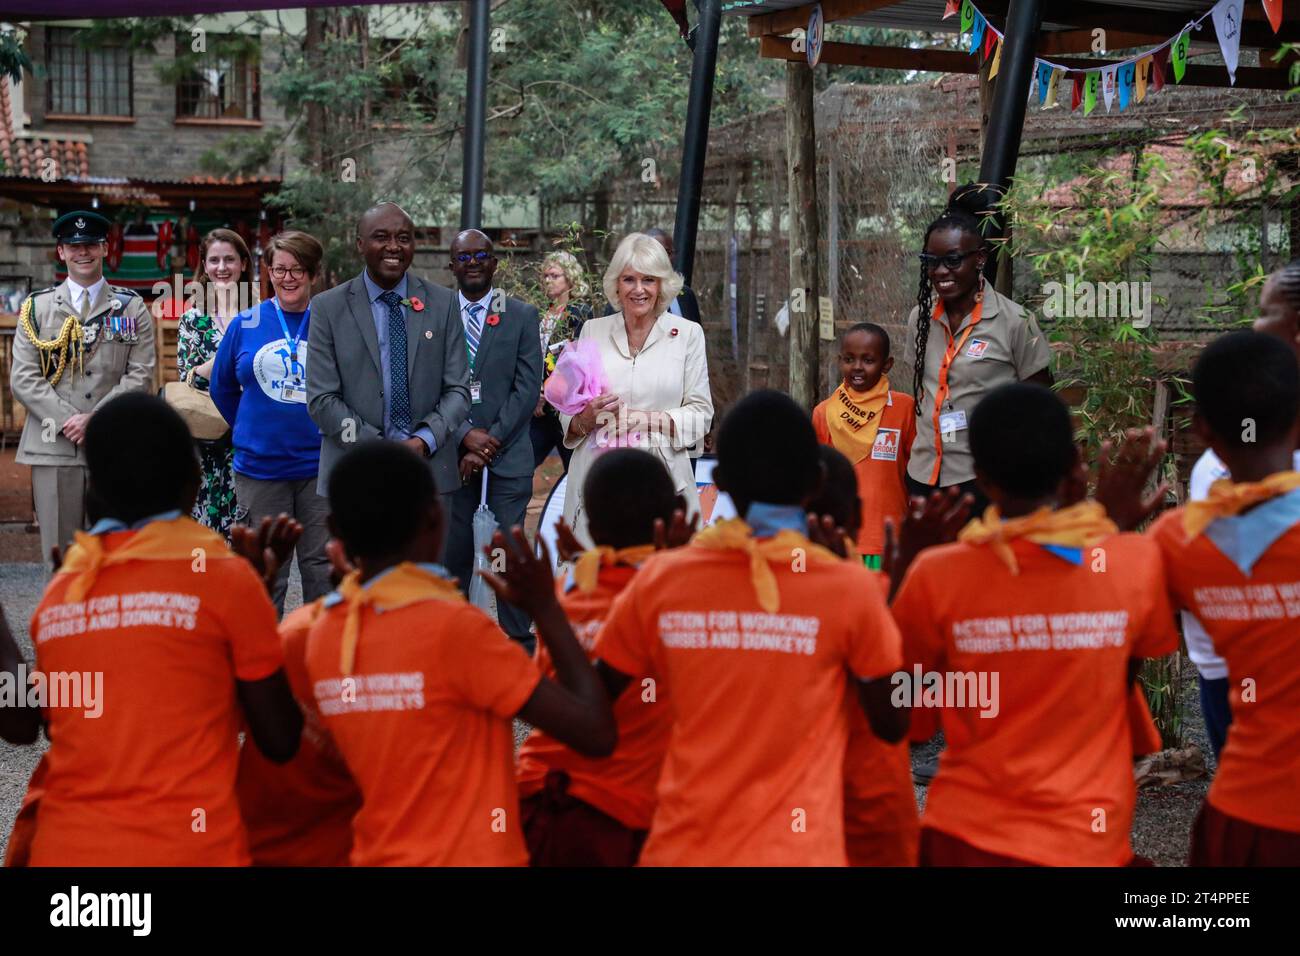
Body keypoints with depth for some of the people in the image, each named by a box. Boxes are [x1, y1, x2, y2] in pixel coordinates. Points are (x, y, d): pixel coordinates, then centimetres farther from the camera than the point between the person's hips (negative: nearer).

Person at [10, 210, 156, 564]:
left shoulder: (132, 307, 9)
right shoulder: (36, 307, 10)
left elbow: (140, 375, 1)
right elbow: (23, 378, 3)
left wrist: (95, 419, -11)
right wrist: (68, 421, -10)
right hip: (53, 448, 1)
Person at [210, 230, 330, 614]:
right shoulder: (245, 325, 2)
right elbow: (222, 387, 15)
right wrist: (247, 429, 12)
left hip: (320, 464, -1)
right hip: (260, 466, 1)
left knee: (321, 566, 5)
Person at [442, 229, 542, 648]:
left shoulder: (522, 315, 5)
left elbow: (528, 386, -1)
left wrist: (491, 442, -9)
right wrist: (466, 436, -11)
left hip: (508, 456, -1)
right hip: (451, 454, 1)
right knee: (452, 550, 3)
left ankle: (518, 643, 4)